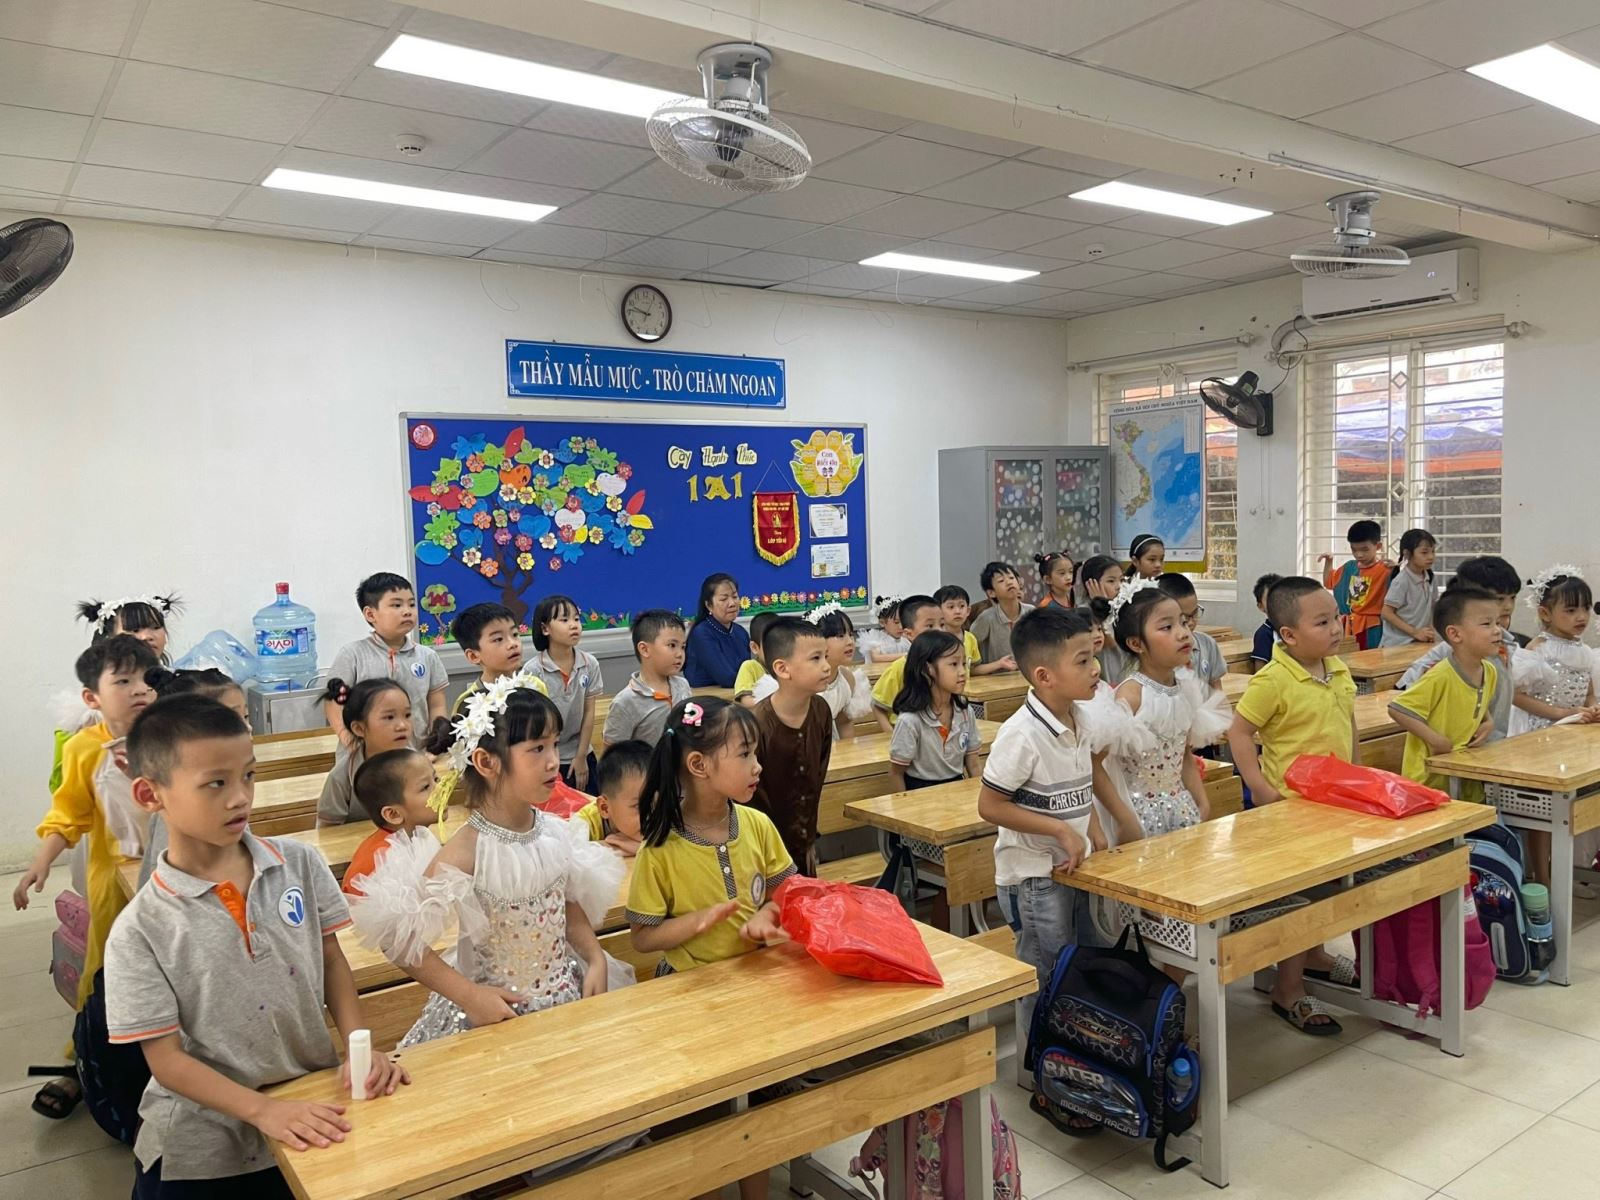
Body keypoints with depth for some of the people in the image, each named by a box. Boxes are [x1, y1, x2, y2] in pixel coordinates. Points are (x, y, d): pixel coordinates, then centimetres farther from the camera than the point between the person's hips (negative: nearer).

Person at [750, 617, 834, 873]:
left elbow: (817, 776, 6)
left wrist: (809, 838, 8)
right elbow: (752, 795, -16)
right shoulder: (757, 724, -23)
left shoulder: (820, 711, -4)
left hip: (802, 845, 6)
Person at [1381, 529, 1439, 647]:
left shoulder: (1428, 578, 4)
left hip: (1420, 642, 6)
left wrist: (1431, 631, -1)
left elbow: (1428, 610, 14)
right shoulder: (1402, 581, -15)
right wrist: (1415, 632, -18)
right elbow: (1387, 613, -16)